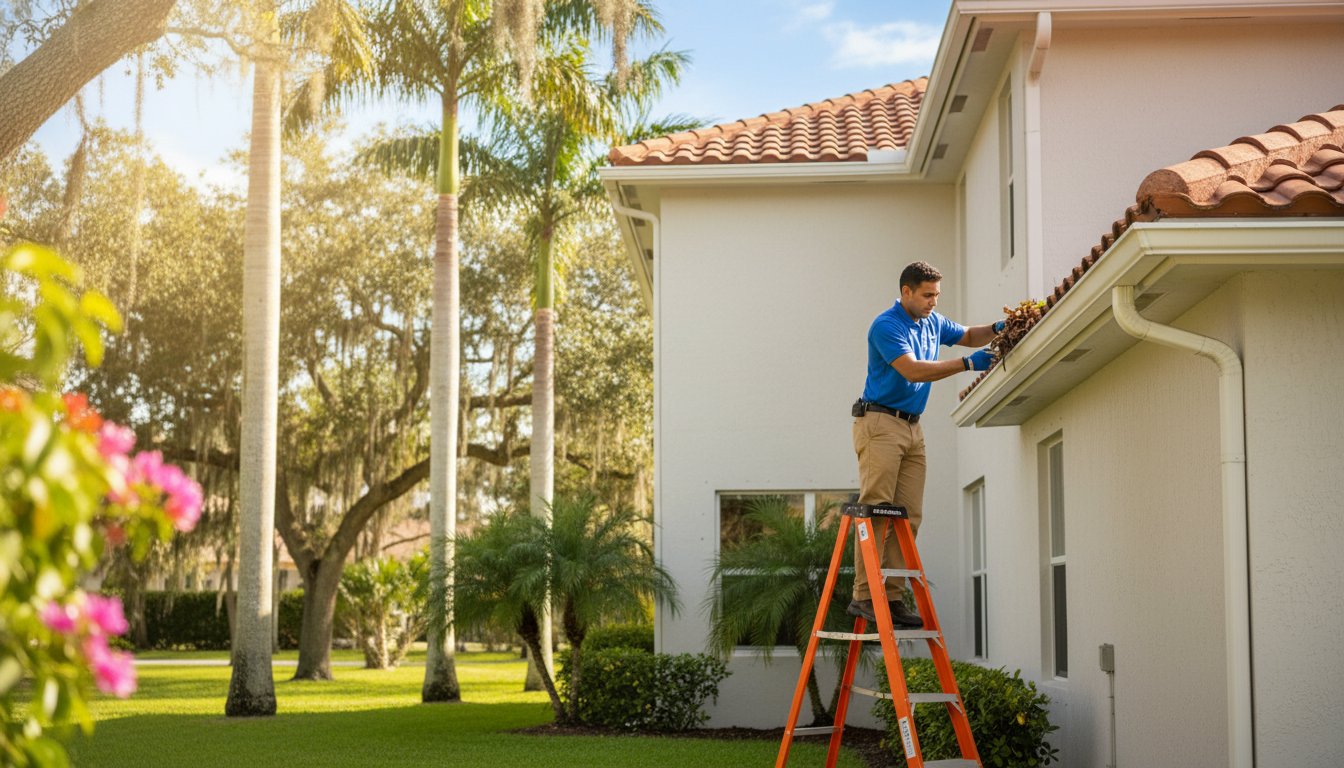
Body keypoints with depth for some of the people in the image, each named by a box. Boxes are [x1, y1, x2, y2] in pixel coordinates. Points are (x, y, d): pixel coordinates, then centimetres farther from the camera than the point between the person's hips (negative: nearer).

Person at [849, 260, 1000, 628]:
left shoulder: (933, 322, 14)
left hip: (912, 428, 9)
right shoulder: (886, 326, -12)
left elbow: (968, 336, 29)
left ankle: (891, 597, 1)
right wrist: (967, 364, -24)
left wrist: (996, 329, 7)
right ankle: (864, 596, -15)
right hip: (880, 423, -8)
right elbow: (912, 370, -23)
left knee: (909, 516, 1)